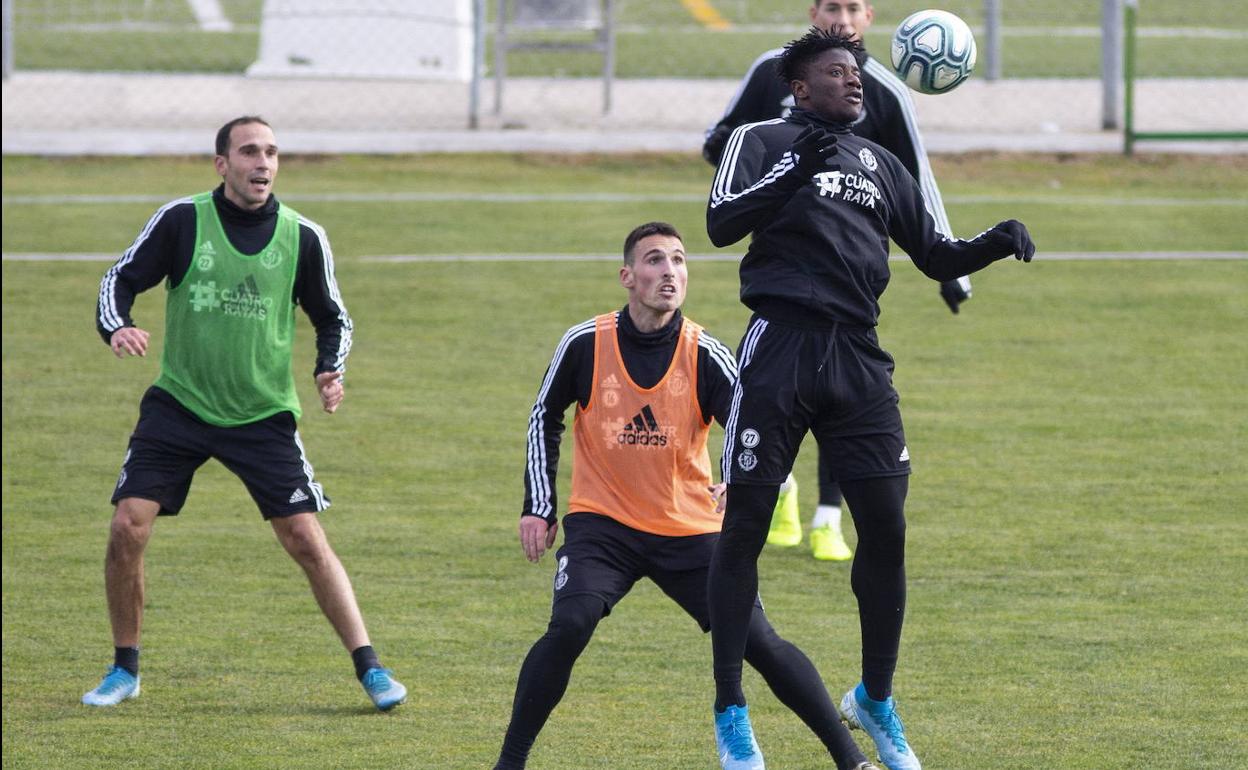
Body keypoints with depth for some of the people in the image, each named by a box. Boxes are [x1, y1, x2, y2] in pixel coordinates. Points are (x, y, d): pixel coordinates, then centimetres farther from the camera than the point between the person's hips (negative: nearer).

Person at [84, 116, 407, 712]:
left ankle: (370, 668, 3)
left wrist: (330, 371, -8)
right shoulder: (181, 220, -5)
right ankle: (124, 669, 9)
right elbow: (120, 279, 1)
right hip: (177, 406, 0)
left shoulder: (302, 237, -1)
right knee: (127, 529, -10)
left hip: (263, 417, 0)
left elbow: (332, 318, 11)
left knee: (307, 540, -6)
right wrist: (116, 327, -20)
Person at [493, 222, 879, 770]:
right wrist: (538, 508, 5)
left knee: (760, 643, -4)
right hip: (601, 522, -1)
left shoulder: (706, 356, -10)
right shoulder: (585, 345, -8)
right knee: (570, 625, -25)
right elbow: (545, 417, 8)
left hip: (689, 532, 1)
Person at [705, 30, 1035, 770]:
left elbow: (935, 255, 22)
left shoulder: (881, 163, 20)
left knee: (886, 526, 1)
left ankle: (875, 700, 18)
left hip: (858, 358, 5)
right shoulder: (763, 142, 4)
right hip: (781, 350, -5)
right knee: (744, 526, -2)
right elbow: (721, 223, -10)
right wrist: (794, 172, -20)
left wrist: (994, 244, 3)